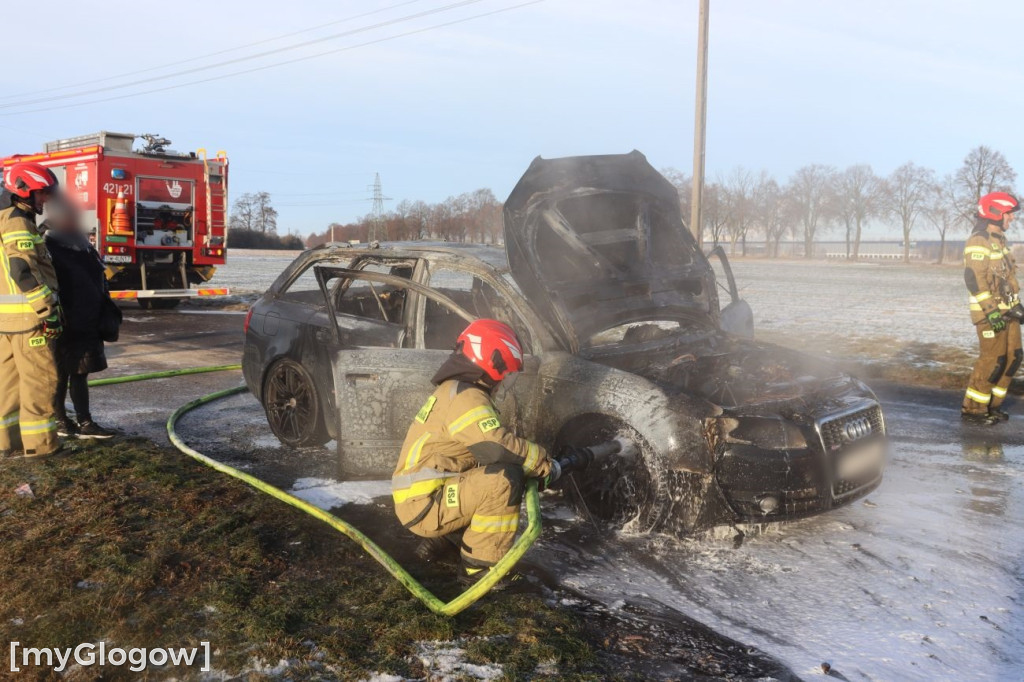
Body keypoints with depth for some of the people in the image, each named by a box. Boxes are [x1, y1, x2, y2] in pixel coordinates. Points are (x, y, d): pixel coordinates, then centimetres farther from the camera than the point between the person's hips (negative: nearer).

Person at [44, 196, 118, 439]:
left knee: (80, 373, 10)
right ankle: (59, 420, 18)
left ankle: (84, 423, 15)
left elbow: (98, 280, 18)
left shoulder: (82, 245, 13)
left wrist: (105, 313, 16)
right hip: (64, 327, -8)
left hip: (86, 325, 8)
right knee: (61, 375, 5)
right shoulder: (49, 248, -12)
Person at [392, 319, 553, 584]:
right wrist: (543, 461, -10)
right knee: (504, 479, -24)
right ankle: (478, 566, -13)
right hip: (424, 505, -10)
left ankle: (441, 539, 18)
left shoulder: (453, 390, 16)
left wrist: (533, 459, 9)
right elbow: (500, 446, -27)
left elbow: (487, 445, 19)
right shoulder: (465, 397, -17)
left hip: (419, 497, 10)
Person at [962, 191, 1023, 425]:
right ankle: (972, 409, 3)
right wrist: (991, 311, -26)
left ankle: (991, 404, 19)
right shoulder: (979, 241, -15)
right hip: (990, 312, -10)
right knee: (993, 360, -7)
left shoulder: (998, 239, 17)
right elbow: (974, 278, -23)